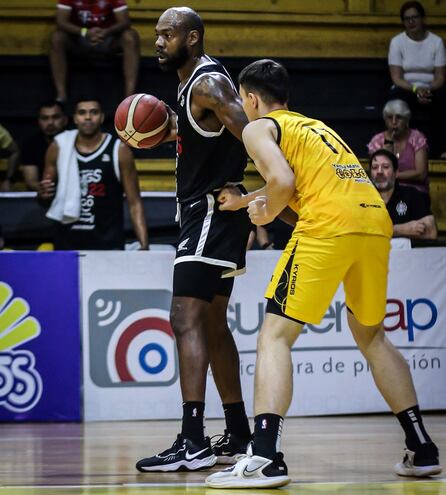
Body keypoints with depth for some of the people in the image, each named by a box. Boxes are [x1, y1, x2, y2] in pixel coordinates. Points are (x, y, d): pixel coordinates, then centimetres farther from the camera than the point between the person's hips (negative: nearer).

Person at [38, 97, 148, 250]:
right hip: (67, 242, 2)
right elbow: (45, 197, 16)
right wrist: (43, 194, -7)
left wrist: (144, 245, -10)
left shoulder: (119, 150, -2)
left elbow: (134, 203, -1)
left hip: (108, 243, -2)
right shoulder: (59, 147, 5)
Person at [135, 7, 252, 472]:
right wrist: (172, 129, 14)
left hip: (214, 211, -11)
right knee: (212, 324, 16)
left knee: (186, 321, -16)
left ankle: (193, 442, -21)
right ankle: (238, 435, 23)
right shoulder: (191, 83, 16)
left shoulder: (208, 82, -15)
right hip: (205, 214, 11)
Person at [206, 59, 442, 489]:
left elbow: (283, 182, -7)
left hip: (328, 226, -7)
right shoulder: (314, 125, 32)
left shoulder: (259, 128, 10)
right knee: (371, 336, 24)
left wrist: (267, 214, 11)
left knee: (274, 337, -2)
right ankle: (421, 449, 23)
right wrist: (243, 201, 51)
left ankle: (265, 458, -16)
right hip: (376, 222, 7)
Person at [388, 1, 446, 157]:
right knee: (397, 96, -36)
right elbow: (396, 78, -8)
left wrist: (428, 90, -25)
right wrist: (415, 89, -26)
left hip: (430, 89, 1)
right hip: (406, 89, -1)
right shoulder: (397, 41, -2)